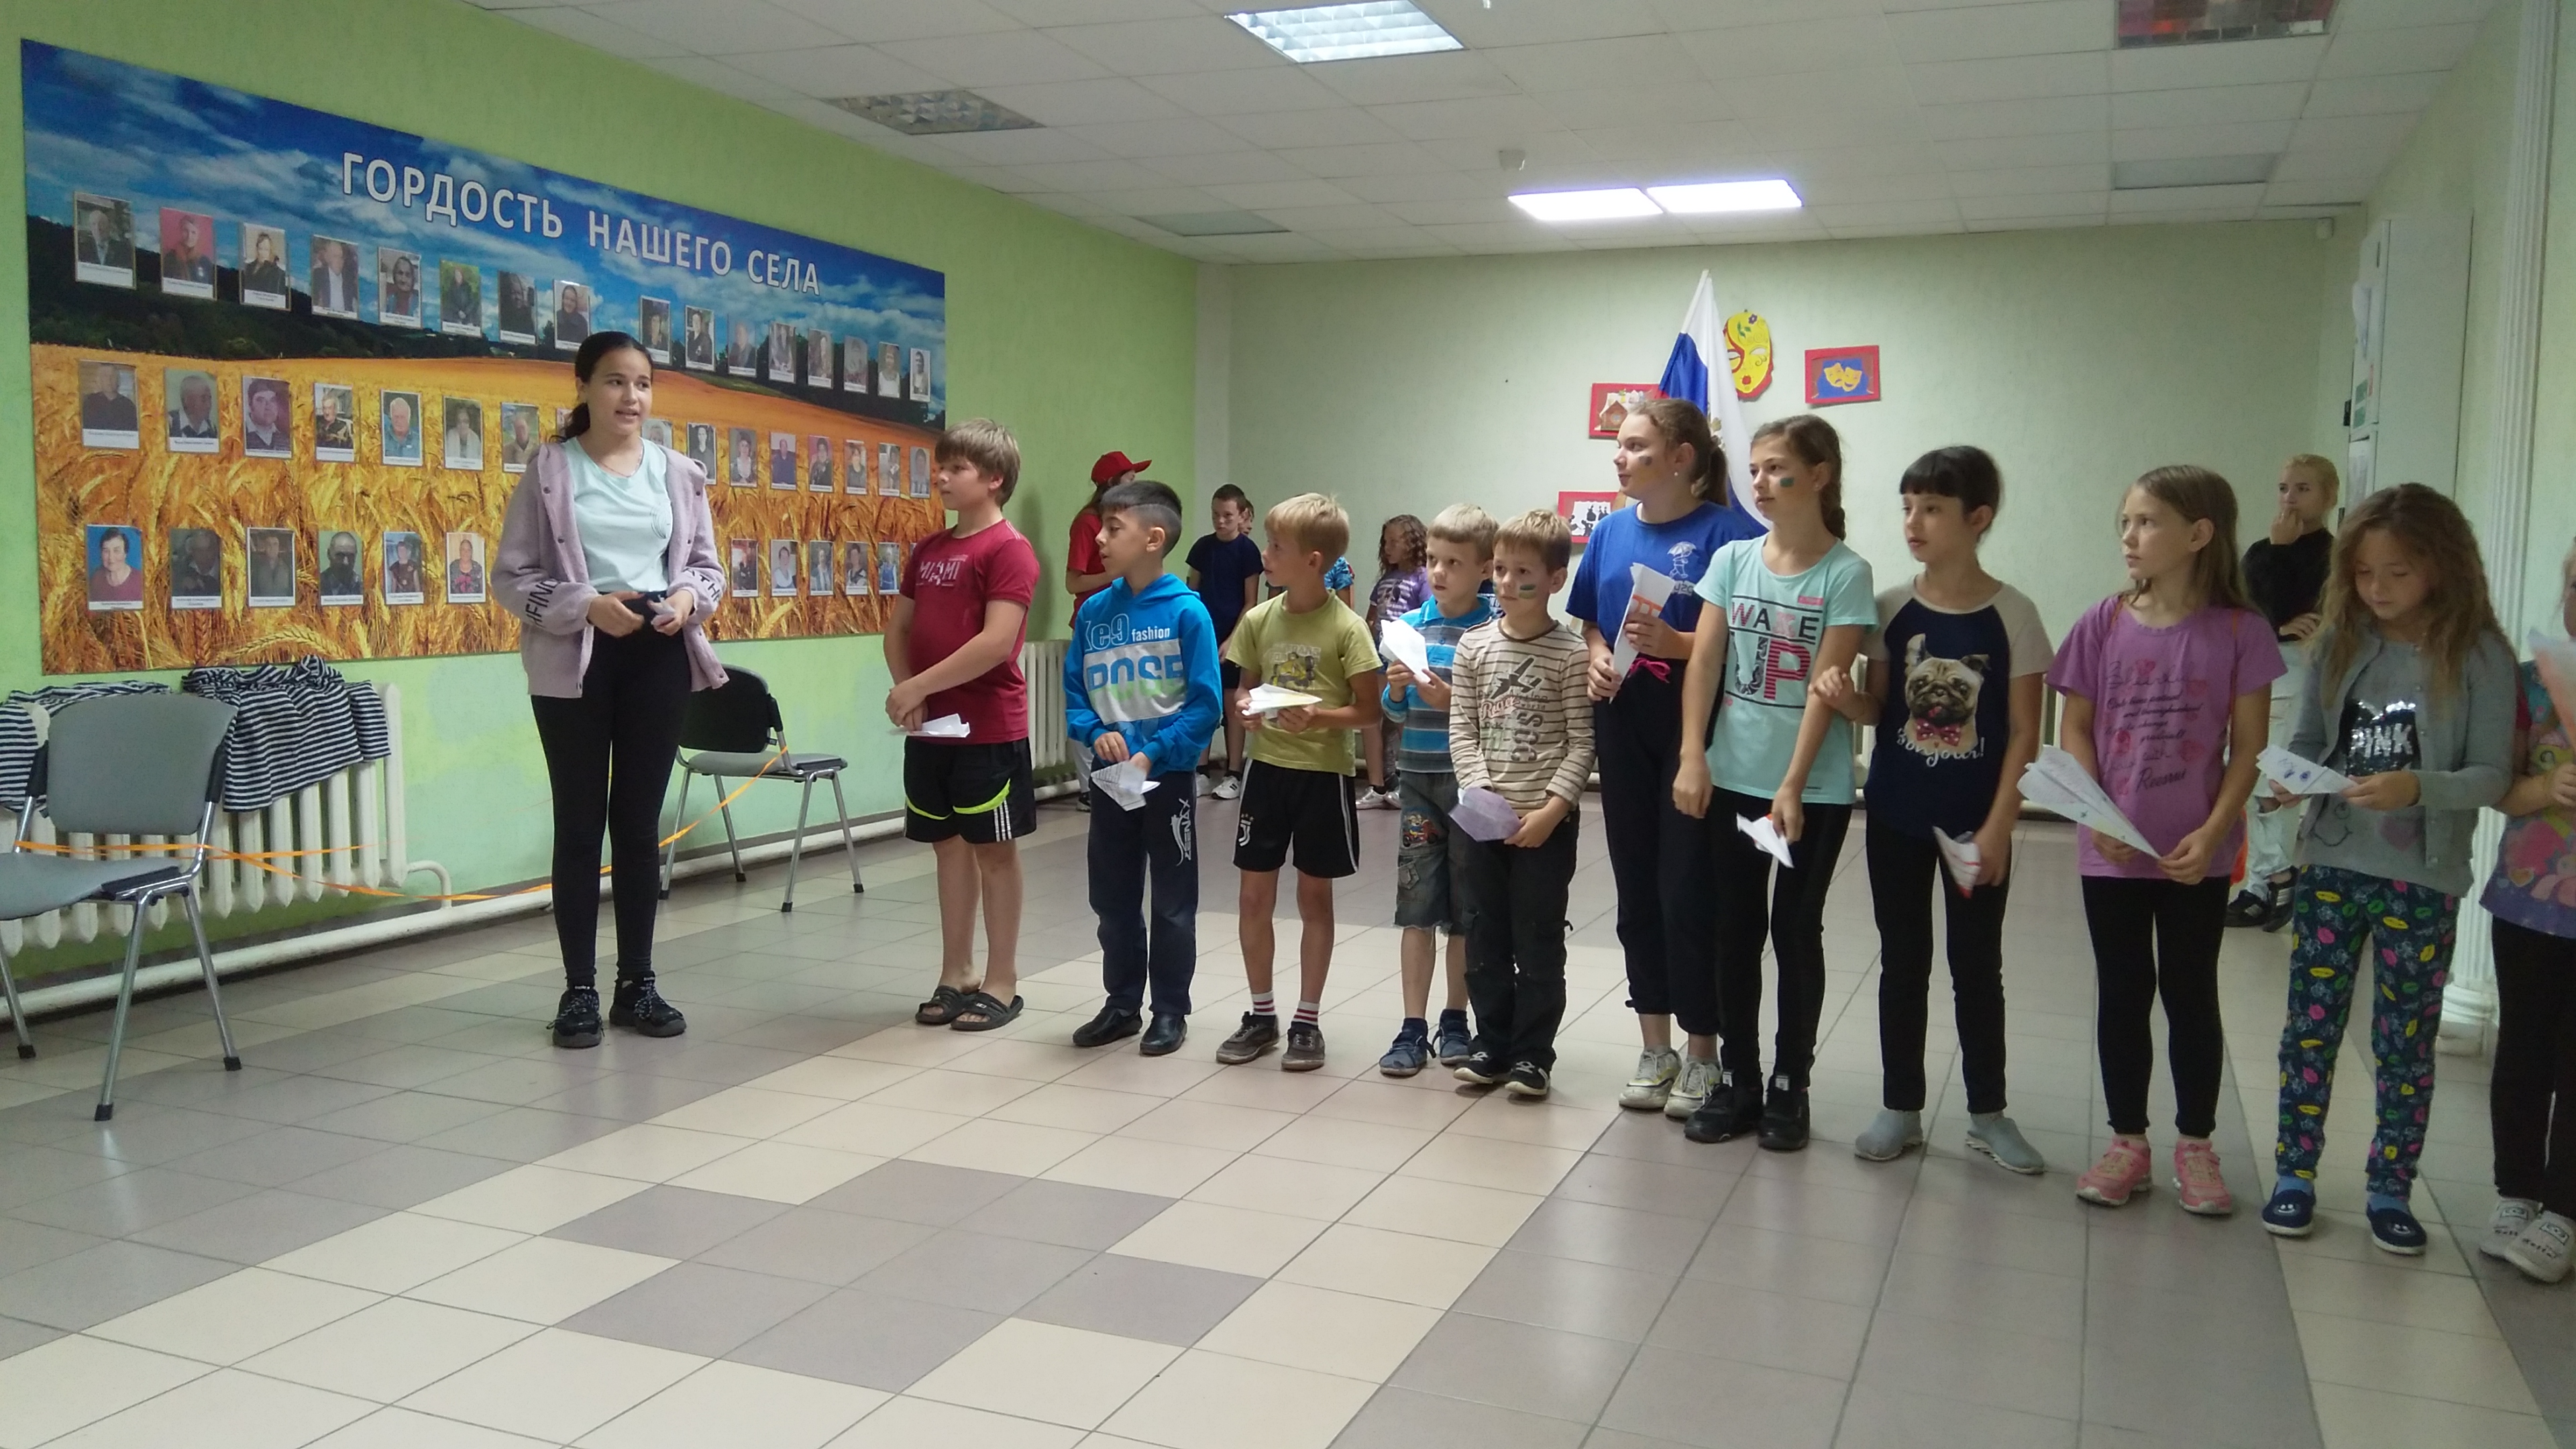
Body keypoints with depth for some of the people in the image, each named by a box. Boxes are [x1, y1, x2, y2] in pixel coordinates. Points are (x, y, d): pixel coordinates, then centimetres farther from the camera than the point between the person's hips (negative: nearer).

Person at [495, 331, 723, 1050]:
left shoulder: (678, 473, 7)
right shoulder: (549, 470, -2)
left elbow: (707, 564, 13)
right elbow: (511, 576, -4)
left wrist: (688, 599, -9)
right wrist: (587, 605, -18)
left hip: (658, 658, 3)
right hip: (575, 660, -2)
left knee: (640, 820, 8)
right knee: (580, 823, 3)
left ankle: (637, 983, 17)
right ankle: (579, 990, 12)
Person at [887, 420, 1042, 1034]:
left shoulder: (1008, 549, -11)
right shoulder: (928, 550, 12)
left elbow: (997, 641, -20)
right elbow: (898, 626, 14)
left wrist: (918, 686, -18)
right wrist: (905, 690, -5)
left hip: (990, 728, -7)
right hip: (931, 728, 7)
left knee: (994, 849, 3)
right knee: (949, 847, 13)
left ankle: (1002, 983, 13)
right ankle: (956, 975, 24)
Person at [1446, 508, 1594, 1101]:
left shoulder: (1571, 655, -7)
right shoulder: (1474, 646, 4)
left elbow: (1581, 743, -8)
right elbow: (1462, 729, 3)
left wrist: (1550, 809, -16)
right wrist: (1483, 793, -10)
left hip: (1545, 820, -4)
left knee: (1538, 942, 4)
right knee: (1483, 937, 11)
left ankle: (1532, 1053, 16)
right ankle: (1492, 1043, 24)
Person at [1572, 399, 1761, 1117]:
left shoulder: (1725, 531, -9)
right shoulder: (1611, 530, 10)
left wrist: (1676, 643, -23)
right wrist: (1597, 655, -1)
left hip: (1696, 724, -6)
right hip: (1623, 722, 6)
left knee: (1689, 889, -3)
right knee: (1637, 886, 11)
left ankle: (1702, 1052, 13)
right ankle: (1655, 1047, 23)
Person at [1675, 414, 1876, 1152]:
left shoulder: (1846, 573, -7)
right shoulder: (1733, 559, 4)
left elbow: (1825, 686, -12)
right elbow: (1704, 662, 0)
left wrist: (1792, 786, -18)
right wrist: (1692, 757, -10)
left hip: (1814, 787, -3)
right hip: (1733, 777, 4)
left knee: (1796, 931, 6)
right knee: (1737, 930, 10)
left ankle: (1788, 1086, 19)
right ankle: (1736, 1081, 21)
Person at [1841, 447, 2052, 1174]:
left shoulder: (2012, 615, -8)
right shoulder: (1892, 607, -2)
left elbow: (2024, 734, -6)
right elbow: (1876, 708, 3)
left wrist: (1999, 826, -11)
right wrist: (1842, 698, -20)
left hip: (1976, 821, -2)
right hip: (1896, 815, 2)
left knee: (1977, 967, 10)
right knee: (1903, 962, 10)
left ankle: (1988, 1112, 25)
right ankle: (1900, 1107, 23)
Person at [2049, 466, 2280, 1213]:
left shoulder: (2239, 632, -6)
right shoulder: (2103, 625, -1)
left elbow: (2248, 747, -4)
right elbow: (2073, 730, 1)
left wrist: (2212, 833, -14)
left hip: (2197, 856, -2)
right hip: (2111, 851, 2)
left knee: (2191, 994, 9)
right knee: (2122, 993, 11)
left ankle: (2196, 1145, 24)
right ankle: (2127, 1141, 24)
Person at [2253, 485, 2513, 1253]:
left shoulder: (2479, 656, -8)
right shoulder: (2340, 643, 2)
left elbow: (2493, 775, -10)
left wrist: (2418, 787, -28)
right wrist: (2290, 781, -13)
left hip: (2422, 879, -2)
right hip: (2331, 865, 2)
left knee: (2406, 1042, 10)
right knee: (2310, 1027, 8)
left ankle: (2390, 1190, 25)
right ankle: (2294, 1175, 21)